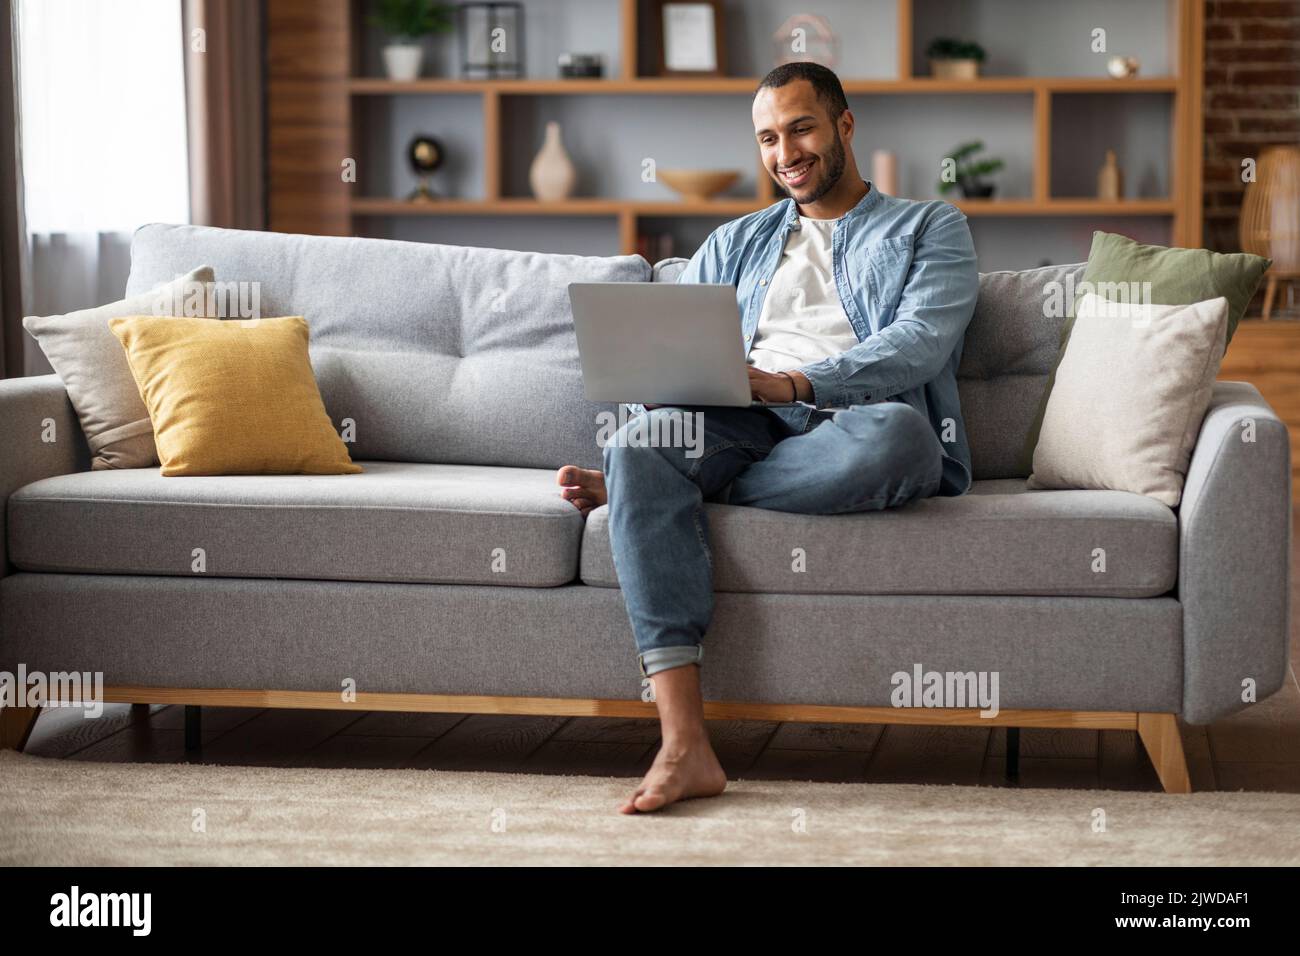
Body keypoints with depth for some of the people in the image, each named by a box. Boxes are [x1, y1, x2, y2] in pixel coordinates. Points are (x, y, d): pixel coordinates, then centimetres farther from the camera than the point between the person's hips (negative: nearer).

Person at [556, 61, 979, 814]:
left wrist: (795, 382, -20)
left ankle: (633, 485, -21)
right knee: (640, 437, -32)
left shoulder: (931, 228, 17)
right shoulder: (735, 244, 31)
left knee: (894, 429, -41)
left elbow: (920, 343, -3)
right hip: (744, 430, 3)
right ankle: (685, 747, -41)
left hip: (853, 426, -3)